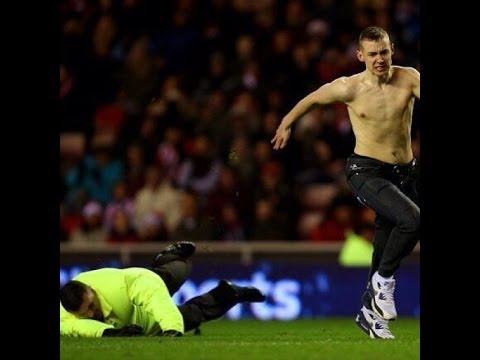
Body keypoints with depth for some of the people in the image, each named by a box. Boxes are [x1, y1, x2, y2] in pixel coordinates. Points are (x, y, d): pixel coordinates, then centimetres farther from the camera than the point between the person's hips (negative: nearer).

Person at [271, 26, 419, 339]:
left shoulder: (409, 78, -4)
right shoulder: (349, 88, -7)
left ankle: (369, 313, 28)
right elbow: (312, 99, 10)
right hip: (367, 171, -4)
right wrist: (287, 123, 23)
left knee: (388, 248, 11)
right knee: (412, 219, -28)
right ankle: (383, 279, -7)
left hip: (405, 173, 4)